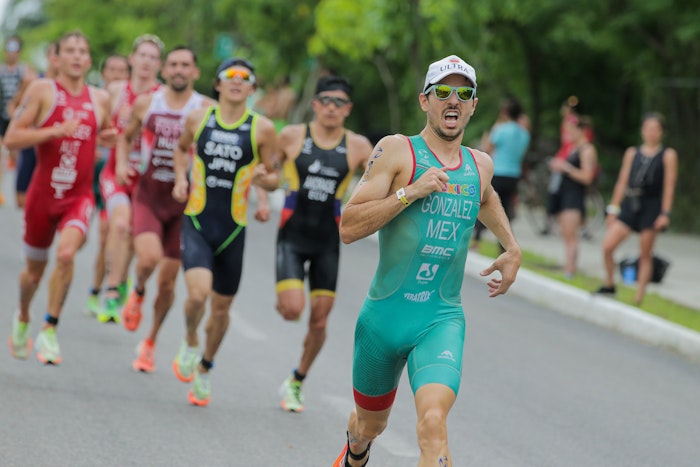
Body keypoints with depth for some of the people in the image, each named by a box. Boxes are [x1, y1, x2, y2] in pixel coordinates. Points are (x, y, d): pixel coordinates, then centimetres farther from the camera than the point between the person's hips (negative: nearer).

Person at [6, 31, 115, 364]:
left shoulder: (100, 99, 6)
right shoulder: (43, 90, -5)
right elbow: (11, 139, -12)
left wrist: (110, 137, 4)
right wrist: (55, 130, -23)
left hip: (79, 196, 1)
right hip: (43, 194, -1)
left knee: (66, 254, -25)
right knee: (34, 269, 12)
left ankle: (50, 330, -15)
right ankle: (23, 319, 43)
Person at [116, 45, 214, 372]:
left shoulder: (207, 109, -6)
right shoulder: (146, 104, 2)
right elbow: (126, 137, 17)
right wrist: (121, 163, -2)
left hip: (184, 201, 0)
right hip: (148, 196, 0)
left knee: (168, 278, 6)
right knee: (149, 257, -25)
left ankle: (150, 343, 26)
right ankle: (137, 293, 11)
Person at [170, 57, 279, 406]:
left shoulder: (262, 128, -2)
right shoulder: (198, 118, 2)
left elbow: (274, 179, 6)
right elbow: (181, 149, 23)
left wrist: (263, 178, -17)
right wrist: (180, 178, 5)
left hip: (233, 229, 1)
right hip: (197, 222, -1)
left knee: (221, 306, 11)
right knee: (198, 292, -23)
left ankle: (204, 369, 35)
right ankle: (189, 343, 8)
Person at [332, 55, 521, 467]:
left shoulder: (481, 165, 8)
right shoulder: (397, 151, -6)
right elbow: (348, 228, -14)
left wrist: (512, 249, 27)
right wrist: (411, 191, -20)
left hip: (443, 320, 1)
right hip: (386, 314, -1)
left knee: (434, 421, -25)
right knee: (371, 424, 20)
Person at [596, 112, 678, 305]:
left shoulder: (668, 155, 1)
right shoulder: (632, 153, 10)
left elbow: (669, 186, -3)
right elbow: (622, 182, 12)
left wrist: (665, 213, -9)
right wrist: (613, 208, 9)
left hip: (652, 206, -3)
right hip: (630, 204, 3)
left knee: (645, 254, 1)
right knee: (607, 246, -8)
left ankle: (639, 296, 7)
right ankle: (609, 285, 11)